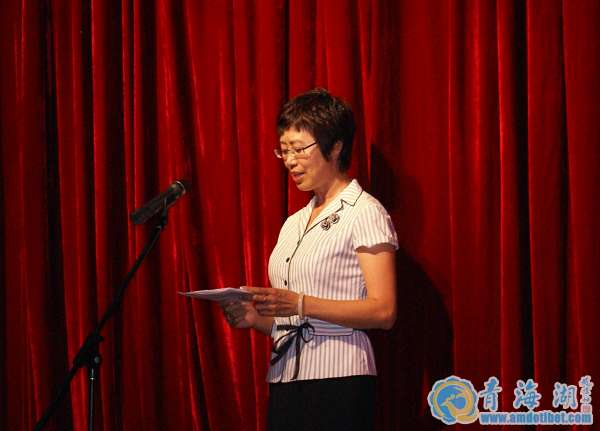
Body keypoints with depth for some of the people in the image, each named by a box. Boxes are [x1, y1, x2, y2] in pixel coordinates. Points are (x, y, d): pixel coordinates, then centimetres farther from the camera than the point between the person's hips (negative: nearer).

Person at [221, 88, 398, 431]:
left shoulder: (364, 212, -3)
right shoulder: (294, 224, 20)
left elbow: (383, 311, -13)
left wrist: (300, 304, -20)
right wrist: (257, 318, 2)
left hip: (337, 377, -7)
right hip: (285, 378, 7)